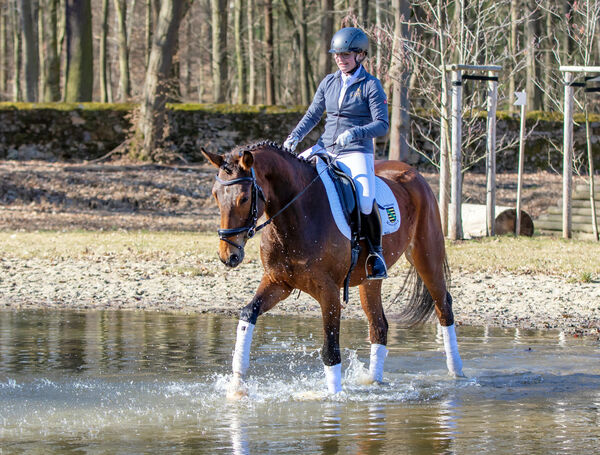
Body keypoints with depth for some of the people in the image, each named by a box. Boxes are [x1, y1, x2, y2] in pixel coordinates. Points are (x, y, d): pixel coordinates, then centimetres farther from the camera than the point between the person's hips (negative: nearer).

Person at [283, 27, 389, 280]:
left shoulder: (371, 85, -3)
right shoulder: (329, 83, 12)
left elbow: (382, 125, -9)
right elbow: (312, 115, 17)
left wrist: (355, 132, -26)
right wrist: (294, 137, 1)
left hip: (357, 152, -6)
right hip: (326, 150, 6)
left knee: (365, 201, -29)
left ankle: (375, 252, -6)